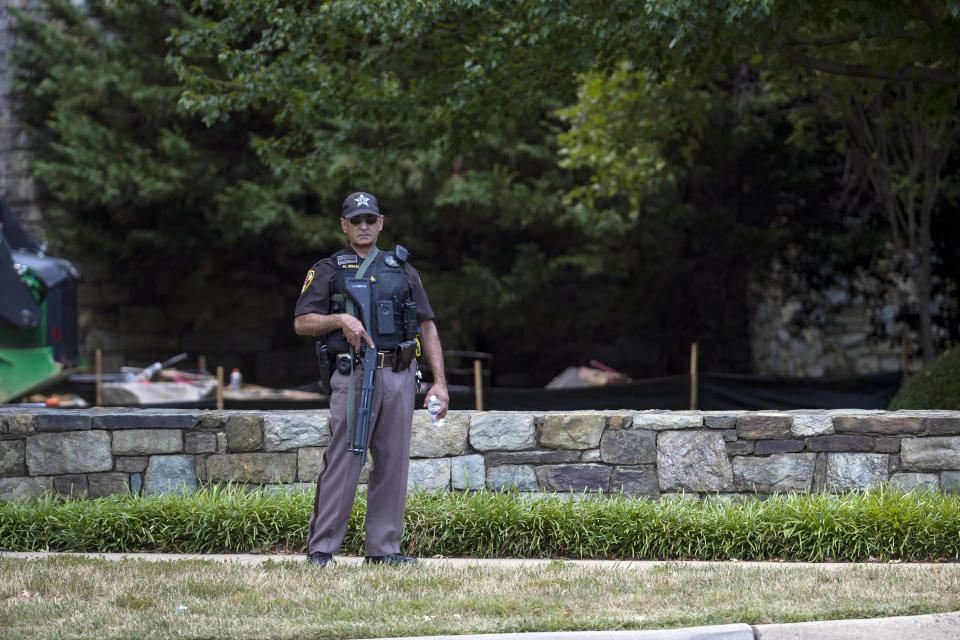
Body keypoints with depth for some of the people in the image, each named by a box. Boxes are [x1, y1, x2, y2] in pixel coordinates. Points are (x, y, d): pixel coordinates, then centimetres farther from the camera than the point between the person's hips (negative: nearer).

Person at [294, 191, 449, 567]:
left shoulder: (402, 271, 17)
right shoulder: (328, 271, 9)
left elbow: (427, 327, 15)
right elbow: (302, 323, 2)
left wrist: (440, 381, 6)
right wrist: (340, 319, -16)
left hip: (398, 377, 3)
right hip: (353, 376, -3)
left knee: (393, 462, 2)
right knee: (342, 460, -8)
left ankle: (383, 547, 8)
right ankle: (321, 547, -4)